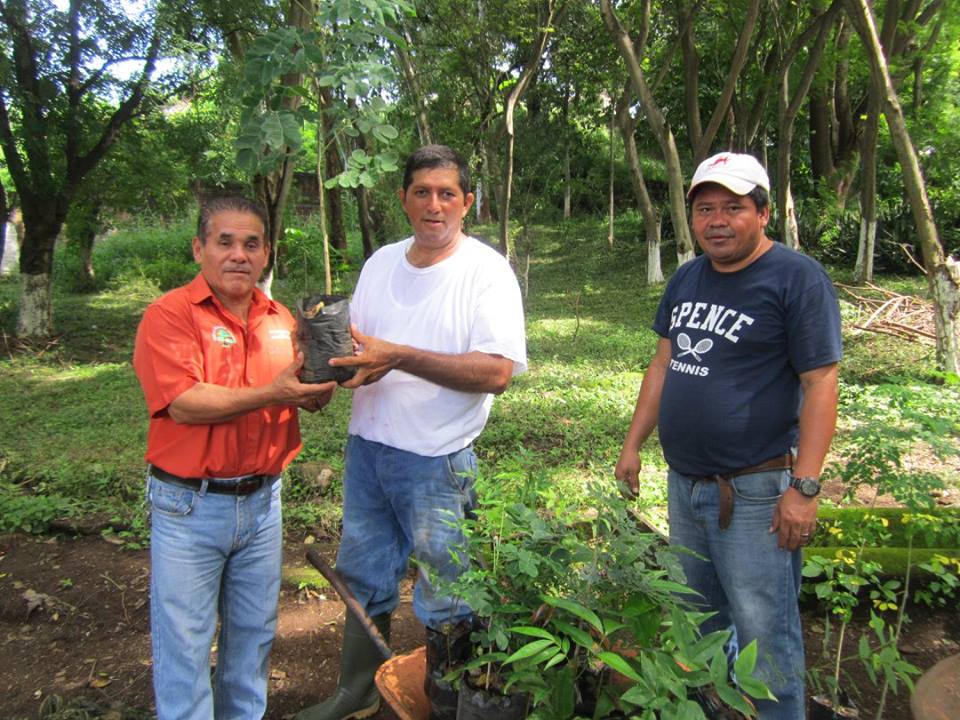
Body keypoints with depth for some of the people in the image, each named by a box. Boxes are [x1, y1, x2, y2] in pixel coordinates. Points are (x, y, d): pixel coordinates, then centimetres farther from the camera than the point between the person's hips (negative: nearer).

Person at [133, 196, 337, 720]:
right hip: (190, 505, -5)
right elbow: (184, 403, -21)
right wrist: (272, 394, -23)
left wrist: (323, 381, -14)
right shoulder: (169, 315, -9)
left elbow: (310, 400, 8)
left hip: (262, 500, 5)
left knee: (253, 632, 19)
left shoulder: (280, 320, 7)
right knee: (184, 643, 7)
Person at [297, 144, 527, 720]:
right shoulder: (381, 263, 8)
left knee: (444, 605, 9)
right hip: (368, 445, 6)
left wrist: (398, 357, -27)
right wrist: (351, 364, -7)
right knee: (363, 579, 21)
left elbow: (497, 371, -22)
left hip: (437, 461, -6)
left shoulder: (485, 270, -11)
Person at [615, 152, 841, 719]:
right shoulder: (687, 279, 10)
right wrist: (634, 444, 13)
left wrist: (804, 487, -19)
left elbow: (820, 382, -15)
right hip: (684, 482, 7)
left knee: (764, 637, 3)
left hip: (754, 494, -7)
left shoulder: (797, 277, -12)